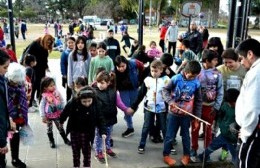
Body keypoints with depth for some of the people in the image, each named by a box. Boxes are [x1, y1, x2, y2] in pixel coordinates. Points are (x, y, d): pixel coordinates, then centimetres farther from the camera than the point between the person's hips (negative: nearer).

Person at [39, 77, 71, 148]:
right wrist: (43, 116, -10)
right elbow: (41, 106, -10)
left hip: (58, 115, 2)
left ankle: (65, 139, 30)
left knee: (61, 128, 14)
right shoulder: (45, 96, -17)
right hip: (49, 116, -2)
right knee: (49, 129, 14)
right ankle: (51, 141, 32)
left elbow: (62, 102, 1)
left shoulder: (57, 93, -10)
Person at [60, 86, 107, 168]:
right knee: (75, 150, 15)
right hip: (74, 131, 2)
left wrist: (102, 132, -25)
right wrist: (61, 121, 13)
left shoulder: (95, 105, -21)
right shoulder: (73, 103, -20)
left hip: (86, 132, -2)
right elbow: (65, 112, -1)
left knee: (86, 150, 5)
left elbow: (100, 119, -16)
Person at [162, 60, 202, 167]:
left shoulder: (196, 83, -8)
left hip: (187, 115, 1)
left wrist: (197, 117, 2)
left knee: (185, 136, 16)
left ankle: (186, 155, 36)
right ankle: (166, 155, 26)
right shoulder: (176, 79, -14)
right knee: (170, 136, 9)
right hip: (173, 113, -1)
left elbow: (198, 101, 0)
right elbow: (165, 90, -3)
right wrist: (170, 101, -21)